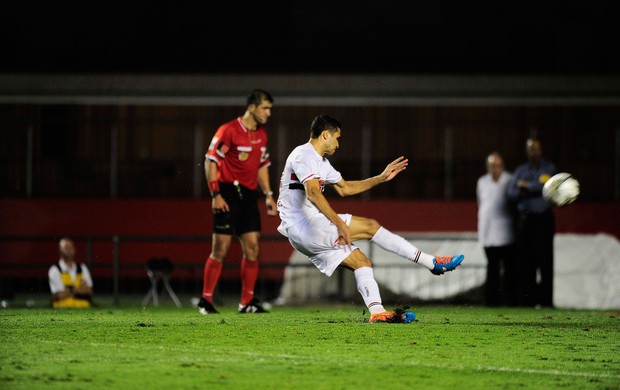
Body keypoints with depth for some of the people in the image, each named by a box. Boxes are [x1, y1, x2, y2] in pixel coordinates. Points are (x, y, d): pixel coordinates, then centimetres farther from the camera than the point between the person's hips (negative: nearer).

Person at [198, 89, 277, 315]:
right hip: (228, 194, -7)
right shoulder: (229, 130, -11)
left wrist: (268, 195, 15)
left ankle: (247, 302, 7)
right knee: (221, 249, -6)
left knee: (252, 248, 1)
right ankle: (205, 300, 3)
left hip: (249, 195, 7)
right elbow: (210, 161, -12)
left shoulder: (261, 135, 12)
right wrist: (215, 194, -18)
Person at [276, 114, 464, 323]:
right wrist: (339, 224, -34)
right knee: (370, 226, -10)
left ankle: (377, 311, -10)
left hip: (309, 231, 11)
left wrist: (381, 178, 25)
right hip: (300, 226, -11)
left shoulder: (321, 162, 21)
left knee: (361, 262, 3)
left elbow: (344, 188, 31)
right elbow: (312, 193, -26)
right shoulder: (303, 155, -12)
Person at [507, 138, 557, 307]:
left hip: (543, 219, -3)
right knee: (525, 262, 0)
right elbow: (511, 193, 5)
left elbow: (544, 186, -11)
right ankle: (527, 298, 3)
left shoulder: (549, 168, 7)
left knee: (544, 261, -7)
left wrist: (526, 186, 1)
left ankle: (545, 299, -8)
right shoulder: (520, 170, 17)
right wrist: (534, 190, -8)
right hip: (524, 219, 3)